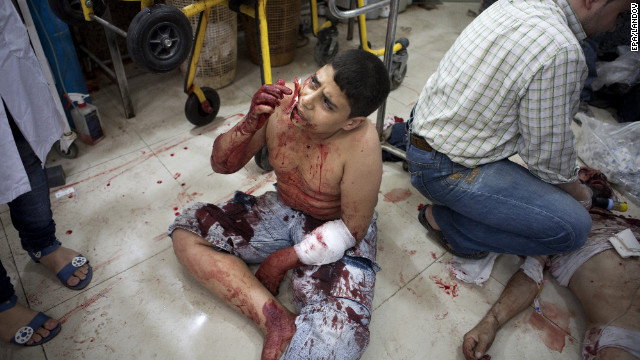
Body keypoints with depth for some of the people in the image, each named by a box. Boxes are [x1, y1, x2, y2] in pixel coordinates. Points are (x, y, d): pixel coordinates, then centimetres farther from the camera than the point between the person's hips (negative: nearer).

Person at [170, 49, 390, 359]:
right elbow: (221, 164, -7)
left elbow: (353, 227, -18)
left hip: (337, 232, -6)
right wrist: (251, 123, -27)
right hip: (280, 211, 6)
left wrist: (282, 260, -15)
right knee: (185, 231, -9)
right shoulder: (281, 102, -17)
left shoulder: (361, 146, -29)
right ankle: (277, 320, -17)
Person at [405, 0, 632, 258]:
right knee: (573, 227, -9)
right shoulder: (561, 50, -24)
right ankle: (446, 221, -1)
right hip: (444, 172, -9)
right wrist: (579, 193, 8)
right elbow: (548, 155, -14)